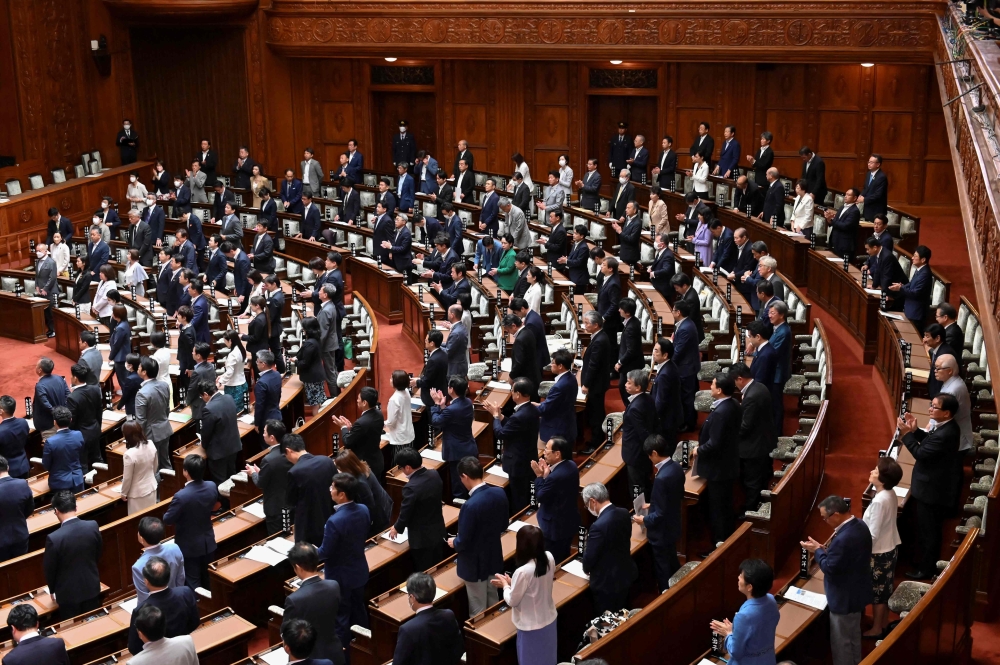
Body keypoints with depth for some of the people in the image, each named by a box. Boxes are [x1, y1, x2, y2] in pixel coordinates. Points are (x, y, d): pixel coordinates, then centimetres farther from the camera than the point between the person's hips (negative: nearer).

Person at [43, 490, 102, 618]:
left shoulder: (54, 538, -27)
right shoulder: (93, 526, -15)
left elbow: (49, 569, -12)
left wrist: (52, 590, 8)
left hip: (68, 592, -3)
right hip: (92, 586, 3)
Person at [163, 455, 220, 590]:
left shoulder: (181, 496, -30)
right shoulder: (212, 487, -13)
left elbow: (167, 520, -17)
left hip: (189, 546, -6)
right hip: (208, 542, 6)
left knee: (193, 582, 9)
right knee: (208, 580, 23)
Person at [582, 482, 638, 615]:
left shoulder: (599, 526, -32)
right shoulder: (624, 513, -6)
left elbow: (589, 558, -22)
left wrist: (587, 568, 1)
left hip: (607, 582, -8)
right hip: (626, 574, 8)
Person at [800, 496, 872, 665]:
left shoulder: (843, 539, -34)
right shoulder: (860, 525, -4)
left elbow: (829, 569, -25)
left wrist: (817, 550, -11)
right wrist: (825, 549, 0)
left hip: (844, 599, -10)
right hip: (857, 593, 10)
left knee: (841, 642, 9)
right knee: (854, 636, 27)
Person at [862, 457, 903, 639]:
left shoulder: (879, 501, -30)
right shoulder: (890, 494, -2)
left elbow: (873, 535, -26)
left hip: (879, 552, -9)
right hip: (890, 548, 9)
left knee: (877, 592, 8)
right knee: (885, 589, 22)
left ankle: (876, 630, 22)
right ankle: (884, 623, 36)